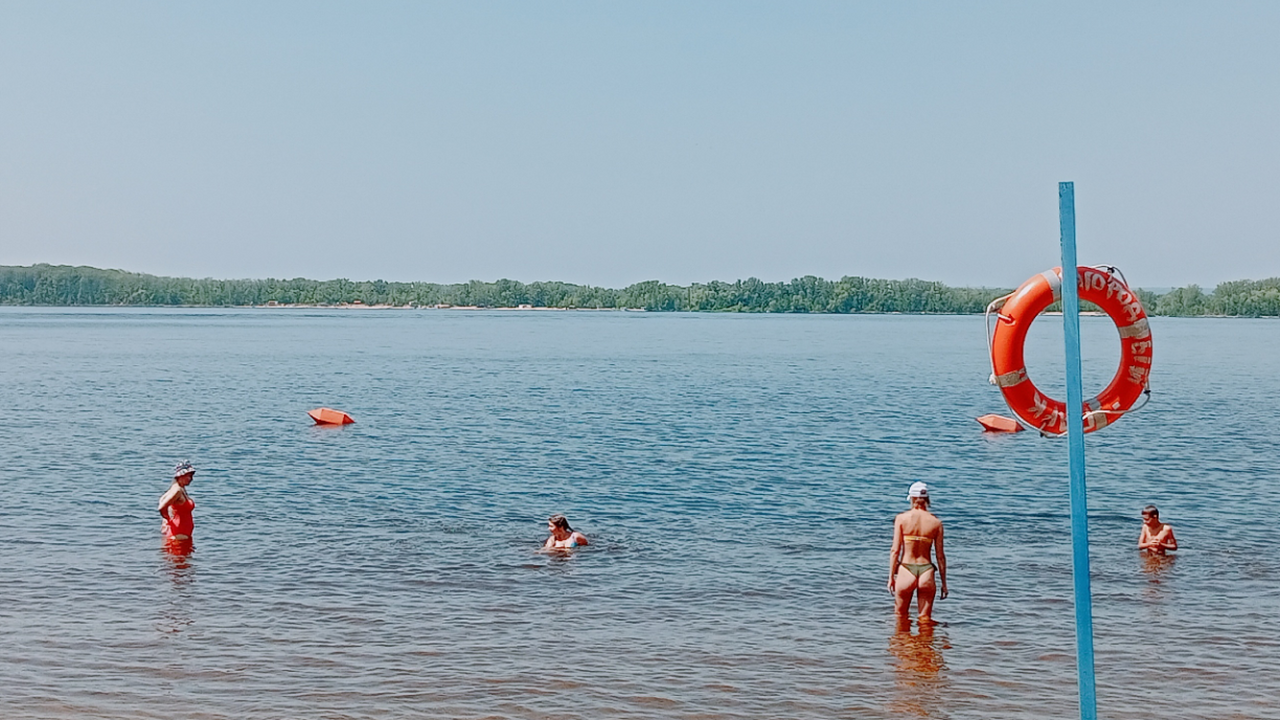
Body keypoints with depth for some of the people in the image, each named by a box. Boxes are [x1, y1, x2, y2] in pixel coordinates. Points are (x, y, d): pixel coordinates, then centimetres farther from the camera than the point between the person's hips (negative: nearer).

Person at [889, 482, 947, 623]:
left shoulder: (902, 518, -4)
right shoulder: (936, 522, 1)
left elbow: (895, 550, -6)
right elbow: (940, 555, 3)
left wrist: (891, 577, 2)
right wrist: (943, 582, 11)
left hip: (906, 570, -1)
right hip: (926, 571, 1)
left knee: (900, 616, 17)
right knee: (925, 618, 11)